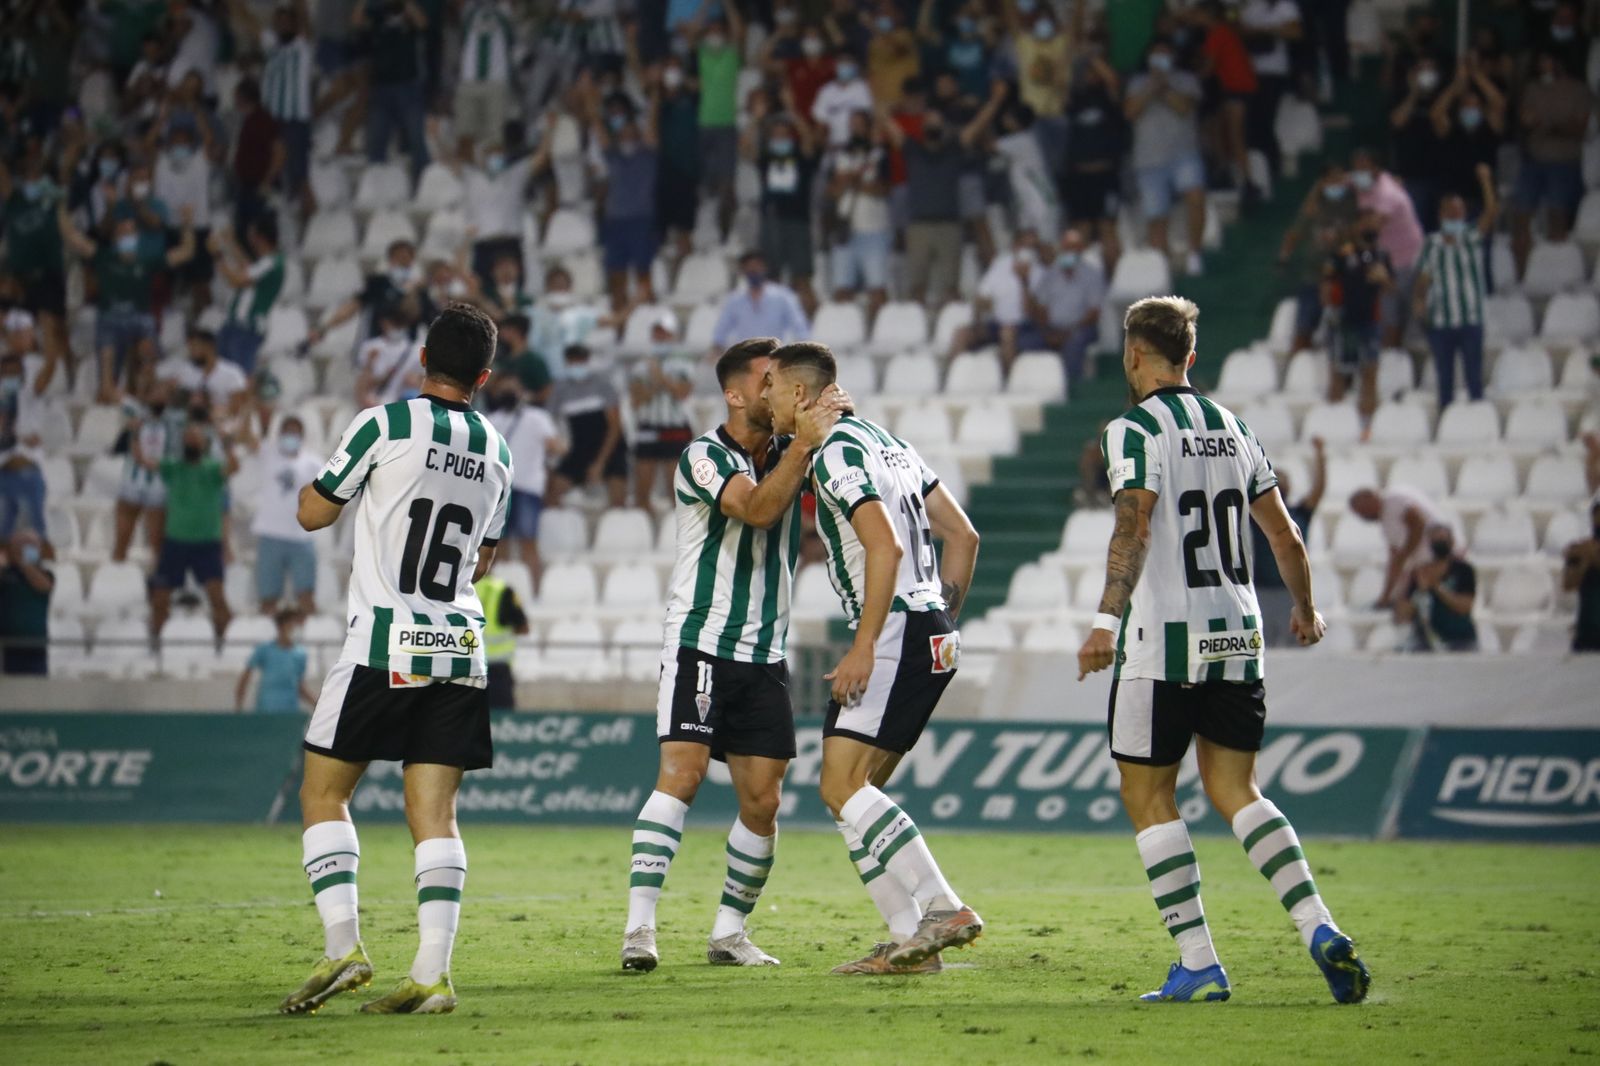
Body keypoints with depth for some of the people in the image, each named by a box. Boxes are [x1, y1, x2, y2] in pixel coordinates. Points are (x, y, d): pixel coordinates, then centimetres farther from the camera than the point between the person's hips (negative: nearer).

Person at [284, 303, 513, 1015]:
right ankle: (432, 974, -8)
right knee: (434, 813, 2)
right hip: (460, 650, 5)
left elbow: (313, 513, 2)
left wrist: (329, 476, 22)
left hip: (384, 647, -4)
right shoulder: (495, 450, 10)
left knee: (323, 792, 6)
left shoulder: (385, 425, -7)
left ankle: (342, 947, -7)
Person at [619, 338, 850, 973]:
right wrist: (803, 444, -26)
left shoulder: (790, 454, 11)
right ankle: (639, 926, -21)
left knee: (762, 801, 1)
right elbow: (758, 509, -23)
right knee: (682, 772, -18)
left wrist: (837, 421, -8)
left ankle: (729, 932, 13)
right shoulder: (703, 457, -8)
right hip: (700, 645, -6)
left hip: (765, 657, 6)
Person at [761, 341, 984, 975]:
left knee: (843, 786, -14)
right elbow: (962, 535, 21)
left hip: (896, 632, -10)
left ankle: (945, 910, -20)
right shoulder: (886, 441, 20)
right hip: (932, 631, 10)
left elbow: (886, 547, -22)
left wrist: (863, 649, -22)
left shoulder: (838, 453, -11)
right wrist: (941, 619, 23)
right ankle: (909, 943, 5)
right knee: (853, 790, 10)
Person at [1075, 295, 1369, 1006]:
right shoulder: (1232, 429, 13)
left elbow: (1134, 528, -22)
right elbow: (1284, 535, 18)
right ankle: (1320, 930, -7)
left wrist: (1107, 620, -29)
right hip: (1238, 638, 6)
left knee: (1148, 796, 5)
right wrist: (1305, 610, 33)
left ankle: (1198, 965, 0)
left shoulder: (1135, 431, -7)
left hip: (1164, 642, -6)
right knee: (1236, 791, 11)